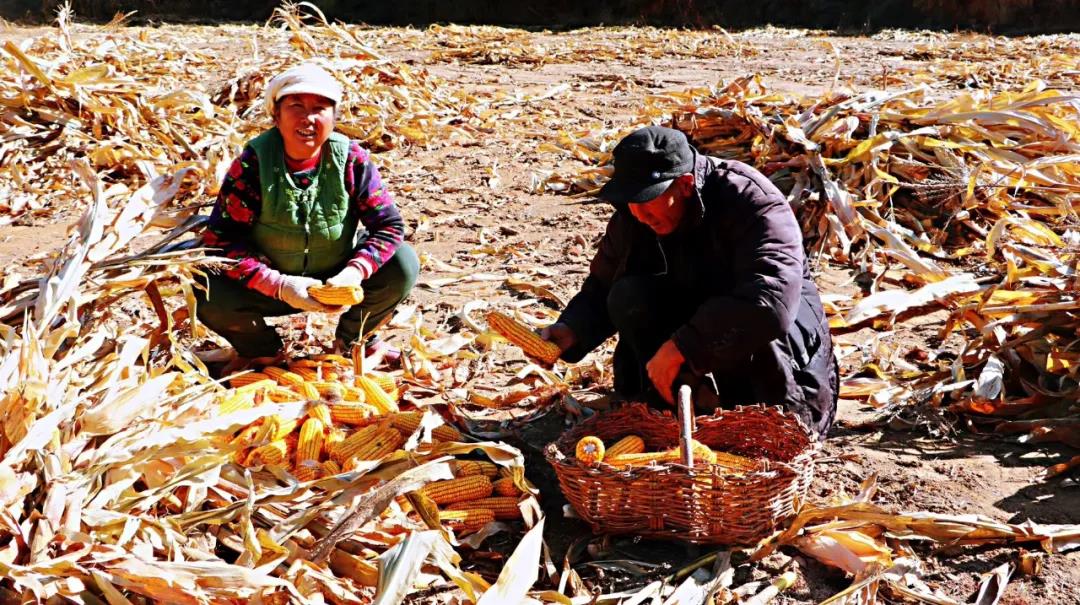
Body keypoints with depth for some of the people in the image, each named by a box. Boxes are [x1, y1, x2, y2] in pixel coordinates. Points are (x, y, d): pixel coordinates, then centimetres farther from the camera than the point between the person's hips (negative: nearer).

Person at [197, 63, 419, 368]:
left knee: (403, 263, -21)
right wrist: (278, 285, -33)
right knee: (211, 298, -28)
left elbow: (388, 225, -13)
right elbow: (221, 238, -20)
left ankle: (355, 338, 9)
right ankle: (262, 348, 7)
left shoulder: (351, 159, -15)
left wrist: (356, 272, -32)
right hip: (270, 288, -1)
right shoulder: (253, 163, -19)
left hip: (337, 282, 1)